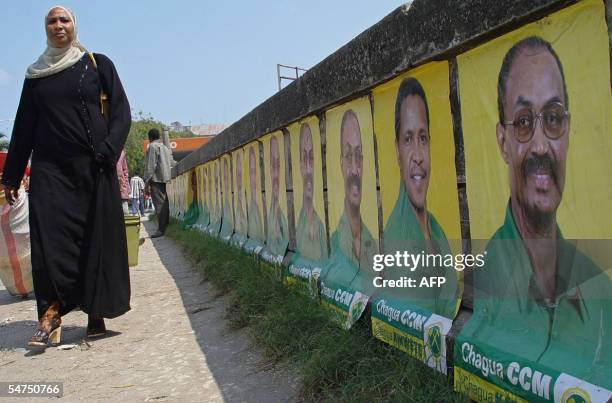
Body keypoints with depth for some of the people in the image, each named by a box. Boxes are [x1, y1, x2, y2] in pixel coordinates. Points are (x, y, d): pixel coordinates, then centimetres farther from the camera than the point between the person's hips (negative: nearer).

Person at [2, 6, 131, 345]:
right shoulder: (36, 75, 15)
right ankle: (52, 312, -5)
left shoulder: (98, 64, 8)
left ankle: (96, 312, 6)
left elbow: (121, 112, 1)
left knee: (99, 239, -2)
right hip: (50, 169, 2)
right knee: (50, 237, -9)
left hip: (94, 168, -2)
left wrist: (108, 151, -14)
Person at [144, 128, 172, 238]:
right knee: (164, 204, 11)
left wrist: (147, 182, -12)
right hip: (165, 179, 8)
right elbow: (171, 163, 18)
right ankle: (166, 226, 14)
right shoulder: (165, 147, 20)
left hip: (156, 180, -8)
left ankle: (161, 229, -12)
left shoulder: (152, 147, -4)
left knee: (159, 204, -10)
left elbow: (151, 166, -12)